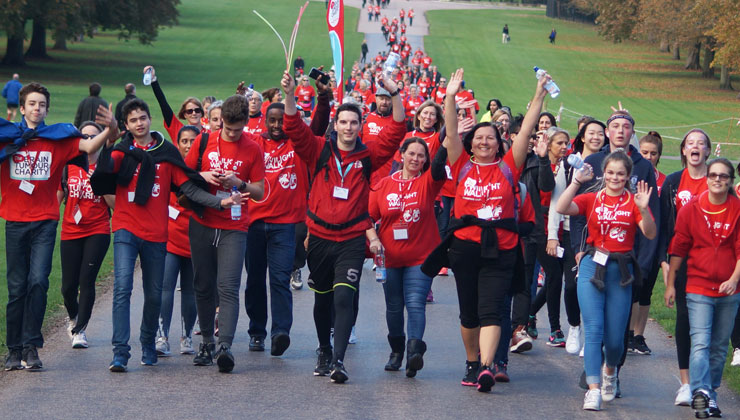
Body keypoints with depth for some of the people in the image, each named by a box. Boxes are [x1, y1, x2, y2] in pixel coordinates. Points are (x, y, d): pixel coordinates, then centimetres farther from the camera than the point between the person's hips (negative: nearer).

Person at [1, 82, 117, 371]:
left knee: (38, 280, -14)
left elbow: (88, 146, -9)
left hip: (45, 221, -1)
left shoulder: (59, 138, 4)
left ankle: (31, 346, -7)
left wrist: (110, 130, -28)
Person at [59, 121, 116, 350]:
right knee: (68, 285, 2)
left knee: (87, 280, -12)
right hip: (70, 231, 2)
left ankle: (80, 329, -3)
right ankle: (74, 318, 32)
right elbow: (57, 197, 11)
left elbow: (115, 203, -2)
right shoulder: (68, 165, 6)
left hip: (98, 232, -2)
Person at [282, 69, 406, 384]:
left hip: (352, 239, -2)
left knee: (344, 297, -16)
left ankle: (338, 360, -21)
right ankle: (324, 352, 33)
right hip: (320, 237, 2)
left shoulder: (368, 155, 2)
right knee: (322, 299, 15)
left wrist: (394, 95, -13)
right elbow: (294, 127, -8)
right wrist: (289, 95, -22)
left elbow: (396, 131, -3)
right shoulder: (319, 150, 2)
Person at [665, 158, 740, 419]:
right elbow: (678, 248, 4)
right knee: (700, 342, -15)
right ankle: (701, 392, -25)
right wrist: (670, 284, 5)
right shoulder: (691, 209, -1)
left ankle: (711, 395, 19)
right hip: (698, 288, -2)